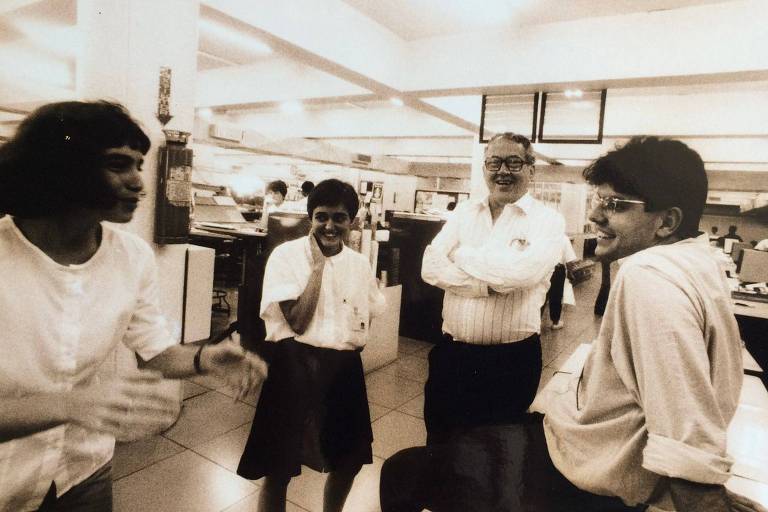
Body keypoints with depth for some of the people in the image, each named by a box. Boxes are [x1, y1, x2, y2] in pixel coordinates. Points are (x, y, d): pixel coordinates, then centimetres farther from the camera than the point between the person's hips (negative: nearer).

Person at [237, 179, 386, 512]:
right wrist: (317, 264, -18)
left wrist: (352, 342, -1)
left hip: (345, 367, 5)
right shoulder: (286, 255, -11)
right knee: (279, 468, 6)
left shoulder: (359, 263, 4)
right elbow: (298, 321, -18)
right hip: (296, 365, -5)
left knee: (349, 460, 19)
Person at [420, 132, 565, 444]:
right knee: (440, 443, 20)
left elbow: (520, 271, -25)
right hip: (451, 354, 4)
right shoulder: (464, 213, 6)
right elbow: (431, 267, -6)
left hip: (511, 360, -3)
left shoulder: (547, 220, -6)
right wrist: (489, 285, -18)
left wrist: (463, 254, -10)